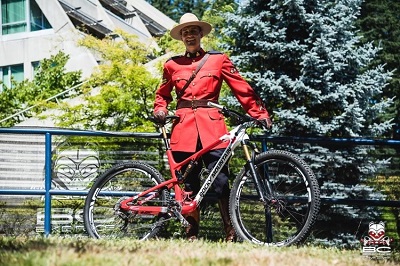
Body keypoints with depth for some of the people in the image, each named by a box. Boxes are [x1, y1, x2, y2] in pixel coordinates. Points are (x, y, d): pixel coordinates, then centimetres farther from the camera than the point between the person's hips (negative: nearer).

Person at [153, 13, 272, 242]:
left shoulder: (219, 60, 8)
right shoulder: (173, 65, 13)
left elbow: (242, 88, 4)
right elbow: (163, 95, 26)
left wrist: (260, 113, -7)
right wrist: (160, 110, 4)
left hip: (212, 126, -2)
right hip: (184, 128, 2)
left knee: (221, 182, -12)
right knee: (188, 184, 4)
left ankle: (231, 233, -8)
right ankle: (192, 233, 10)